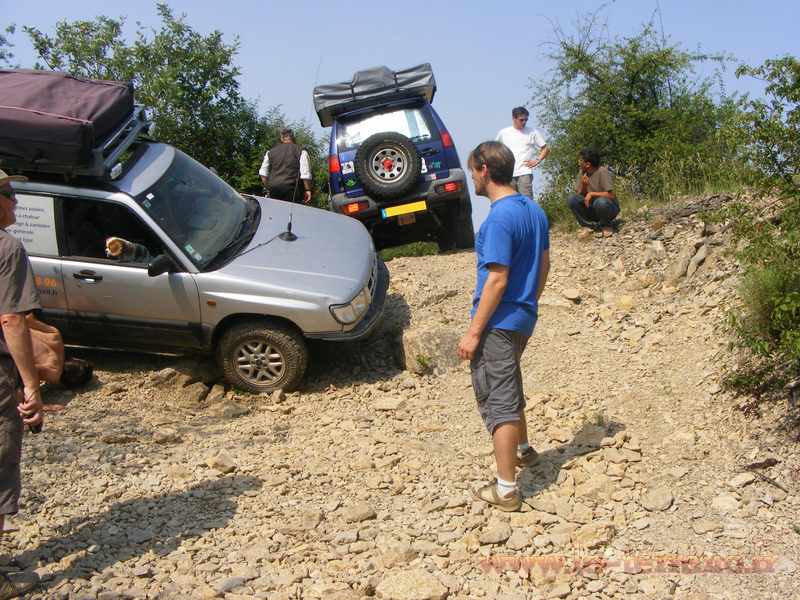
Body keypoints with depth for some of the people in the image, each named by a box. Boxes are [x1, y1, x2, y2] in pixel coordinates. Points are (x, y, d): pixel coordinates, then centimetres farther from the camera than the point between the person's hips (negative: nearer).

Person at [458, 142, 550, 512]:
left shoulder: (500, 218, -21)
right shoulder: (533, 209, 7)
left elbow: (497, 280, -23)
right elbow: (544, 264, 14)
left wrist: (474, 332, -19)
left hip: (499, 323, -9)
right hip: (524, 318, 9)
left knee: (497, 401, -2)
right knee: (509, 388, 28)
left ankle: (506, 490, 4)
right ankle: (522, 449, 47)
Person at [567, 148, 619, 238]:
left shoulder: (602, 172, -19)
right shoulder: (582, 173, -1)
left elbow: (611, 195, -24)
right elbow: (579, 194, -1)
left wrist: (592, 194, -26)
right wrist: (583, 186, -21)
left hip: (609, 207, -5)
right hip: (592, 208, 5)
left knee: (600, 202, -38)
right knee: (571, 200, -16)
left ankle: (607, 225, -6)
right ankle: (588, 225, -1)